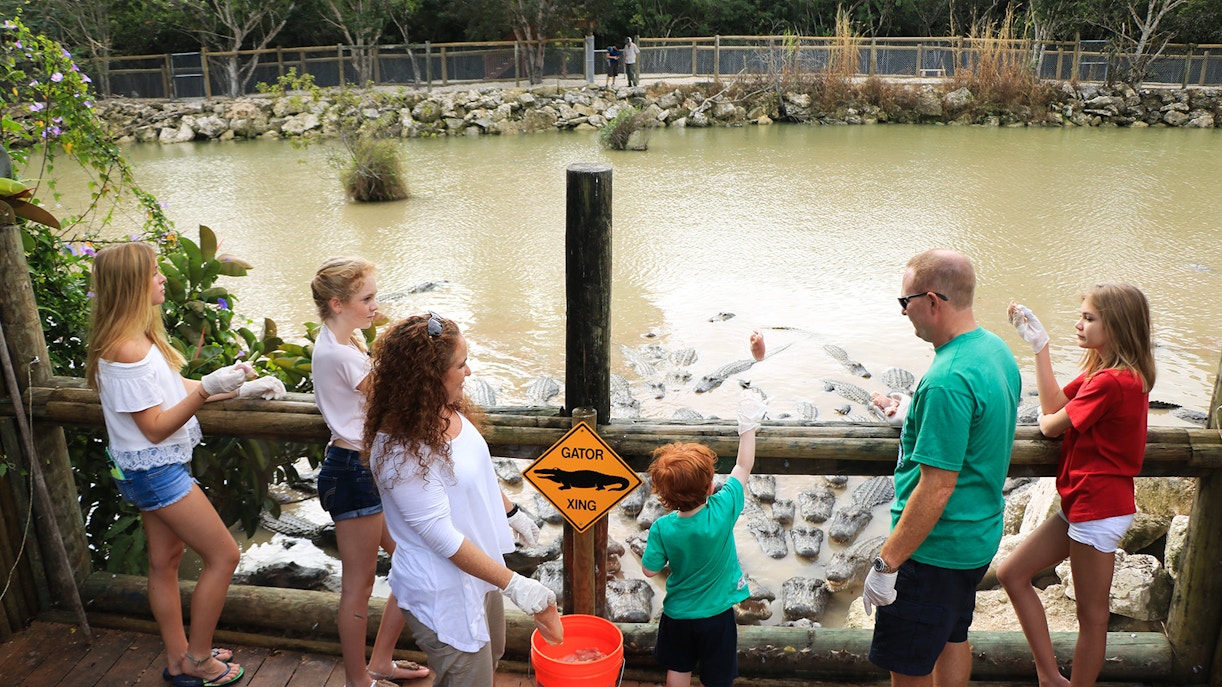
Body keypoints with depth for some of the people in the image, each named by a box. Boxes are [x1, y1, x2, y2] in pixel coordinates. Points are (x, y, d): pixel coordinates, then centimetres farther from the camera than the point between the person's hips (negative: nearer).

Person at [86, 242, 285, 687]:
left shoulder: (138, 338, 4)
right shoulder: (126, 351, -26)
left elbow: (175, 391, 12)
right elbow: (156, 428, -23)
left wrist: (241, 389, 10)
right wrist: (208, 389, -31)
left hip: (153, 469, 10)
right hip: (155, 470, -10)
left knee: (165, 560, 18)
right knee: (223, 554, 0)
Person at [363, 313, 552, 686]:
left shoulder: (449, 410, -6)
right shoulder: (401, 451, -32)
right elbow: (444, 538, -28)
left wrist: (511, 512, 21)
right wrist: (514, 584, -24)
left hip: (480, 566, 9)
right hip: (444, 592, -9)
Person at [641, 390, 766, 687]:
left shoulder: (662, 528, -23)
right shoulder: (722, 511, -27)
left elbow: (650, 570, -10)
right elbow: (743, 467, -15)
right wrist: (749, 425, -6)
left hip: (677, 615, 1)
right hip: (716, 616, -1)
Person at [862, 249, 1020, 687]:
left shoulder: (948, 381, -29)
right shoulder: (997, 351, 2)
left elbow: (937, 487, -28)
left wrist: (887, 563, -23)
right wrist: (911, 415, 21)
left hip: (936, 548, -10)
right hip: (979, 535, 10)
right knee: (952, 638, 27)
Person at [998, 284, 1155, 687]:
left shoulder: (1110, 382, -23)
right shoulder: (1112, 372, 9)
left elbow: (1052, 424, -17)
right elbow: (1055, 404, 4)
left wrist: (1045, 418, 4)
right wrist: (1039, 345, 0)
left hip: (1098, 509, -10)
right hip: (1084, 506, 10)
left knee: (1091, 615, 5)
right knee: (1012, 574, 11)